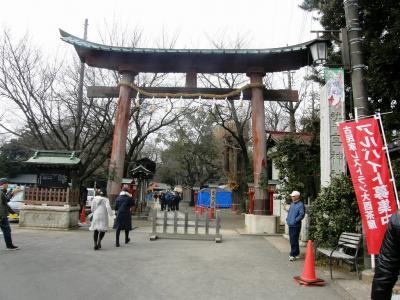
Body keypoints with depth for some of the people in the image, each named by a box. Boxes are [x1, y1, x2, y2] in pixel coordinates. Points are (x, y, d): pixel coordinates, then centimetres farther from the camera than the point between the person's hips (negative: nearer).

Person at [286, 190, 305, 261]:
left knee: (294, 241, -7)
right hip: (290, 225, 9)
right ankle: (296, 253, 28)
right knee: (292, 240, 15)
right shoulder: (292, 204, 15)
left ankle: (293, 255, 0)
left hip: (296, 226, -9)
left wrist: (295, 220, -22)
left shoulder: (300, 204, -12)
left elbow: (302, 214, -21)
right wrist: (287, 218, 14)